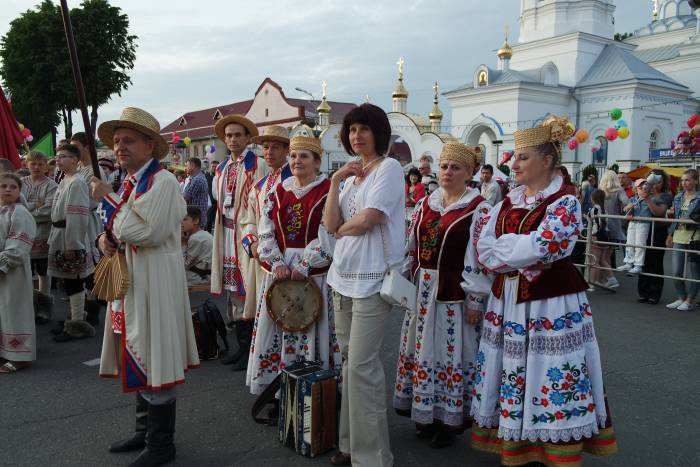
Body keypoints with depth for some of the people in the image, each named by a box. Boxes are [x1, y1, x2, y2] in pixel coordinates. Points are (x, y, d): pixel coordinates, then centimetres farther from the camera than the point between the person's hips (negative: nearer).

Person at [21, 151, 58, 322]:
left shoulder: (51, 186, -5)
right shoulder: (21, 183, 6)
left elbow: (48, 211, -16)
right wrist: (33, 206, -17)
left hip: (43, 236, -3)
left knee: (43, 273, 10)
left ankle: (43, 309, 21)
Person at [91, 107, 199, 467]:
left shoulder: (162, 181, -14)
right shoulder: (127, 183, 13)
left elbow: (140, 231, -23)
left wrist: (106, 199, -12)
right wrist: (107, 239, 1)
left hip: (155, 280, -9)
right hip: (128, 278, 9)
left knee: (154, 359, -1)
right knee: (138, 359, 17)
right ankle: (144, 431, 34)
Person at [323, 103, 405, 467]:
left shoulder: (389, 168, -5)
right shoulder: (350, 174, 17)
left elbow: (367, 219, -17)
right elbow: (330, 224, 6)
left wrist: (341, 229, 1)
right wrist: (335, 181, -1)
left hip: (373, 277, -8)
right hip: (344, 275, 8)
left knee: (361, 365, -8)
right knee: (349, 361, 13)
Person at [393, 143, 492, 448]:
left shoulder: (479, 209, -7)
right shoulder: (425, 204, 10)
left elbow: (481, 258, -11)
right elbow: (409, 247, 14)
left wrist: (475, 299, -14)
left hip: (454, 293, -6)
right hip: (421, 289, 6)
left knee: (451, 352, 3)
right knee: (421, 349, 12)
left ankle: (450, 420, 19)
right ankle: (425, 415, 28)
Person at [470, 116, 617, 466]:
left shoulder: (565, 203, -8)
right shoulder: (507, 203, 10)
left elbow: (541, 248, -22)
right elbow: (483, 251, 1)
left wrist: (503, 246, -7)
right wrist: (523, 259, -12)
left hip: (551, 305, -6)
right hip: (507, 300, 6)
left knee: (549, 381, 0)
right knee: (511, 375, 12)